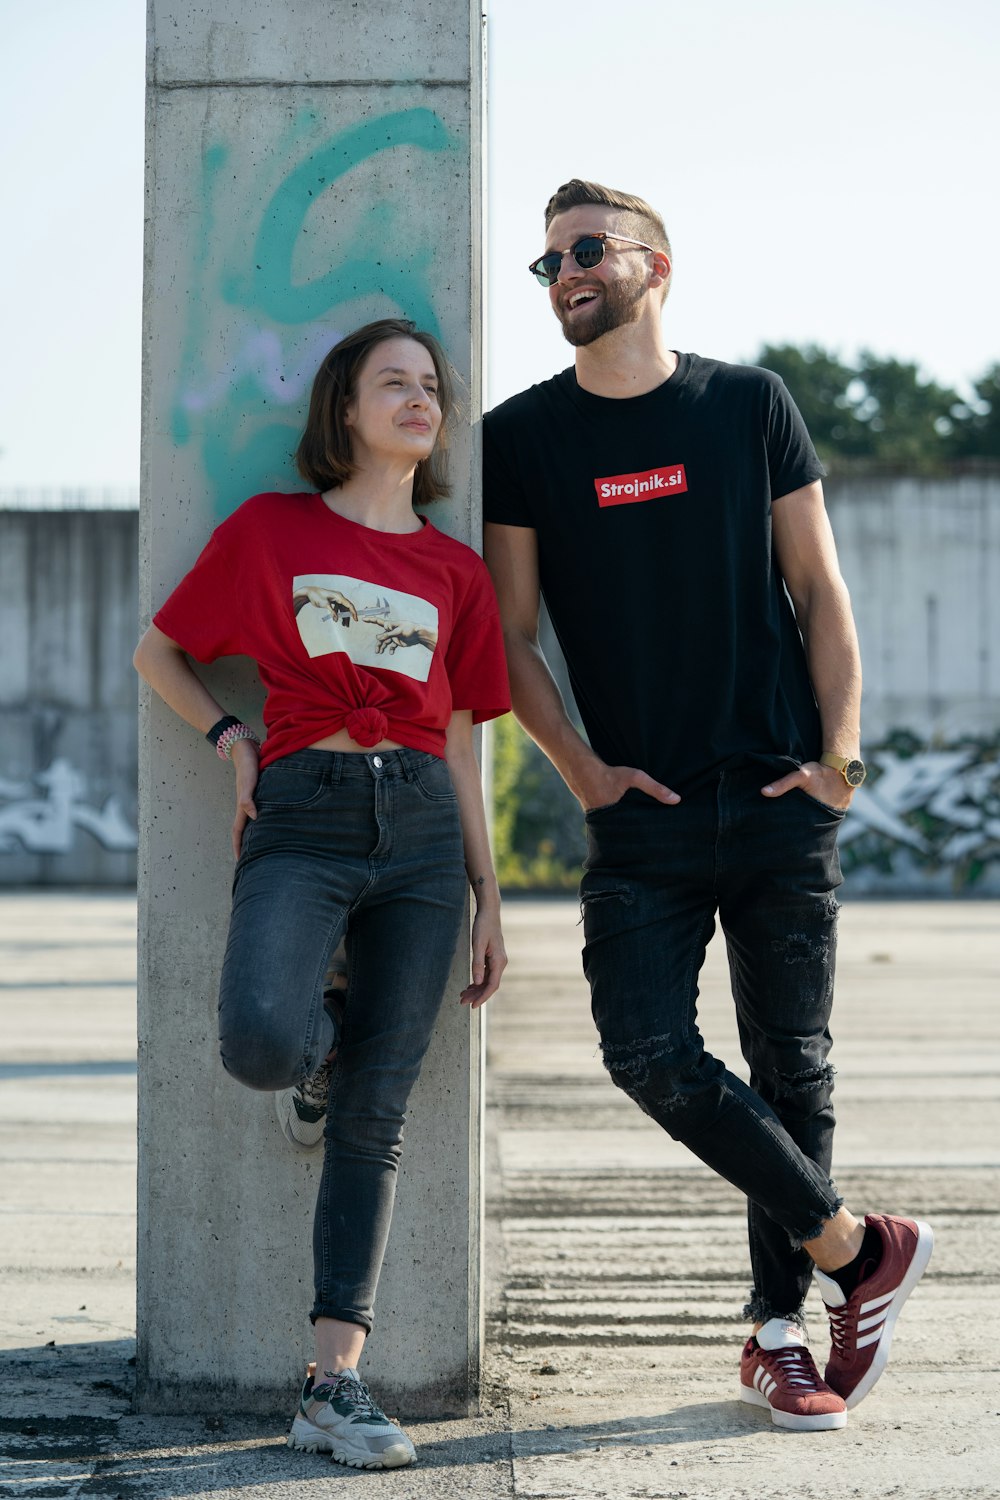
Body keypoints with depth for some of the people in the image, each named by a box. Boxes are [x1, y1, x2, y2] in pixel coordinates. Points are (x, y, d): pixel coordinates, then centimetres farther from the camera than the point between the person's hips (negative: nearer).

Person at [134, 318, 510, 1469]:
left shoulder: (455, 571, 14)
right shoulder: (271, 530, 7)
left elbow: (461, 743, 15)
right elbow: (158, 653, 14)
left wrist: (489, 899, 11)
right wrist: (235, 745, -1)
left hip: (420, 826, 3)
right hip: (303, 820, -3)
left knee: (374, 1112, -2)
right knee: (264, 1048, -28)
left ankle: (334, 1386, 0)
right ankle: (325, 1021, 12)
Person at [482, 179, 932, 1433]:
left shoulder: (748, 404, 5)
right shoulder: (522, 436, 4)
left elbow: (818, 590, 7)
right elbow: (510, 633, 7)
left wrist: (839, 751, -3)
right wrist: (580, 767, -4)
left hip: (780, 801, 0)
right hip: (642, 812, 0)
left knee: (789, 1059, 4)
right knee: (650, 1054, -13)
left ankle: (778, 1332, 16)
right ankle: (854, 1250, 4)